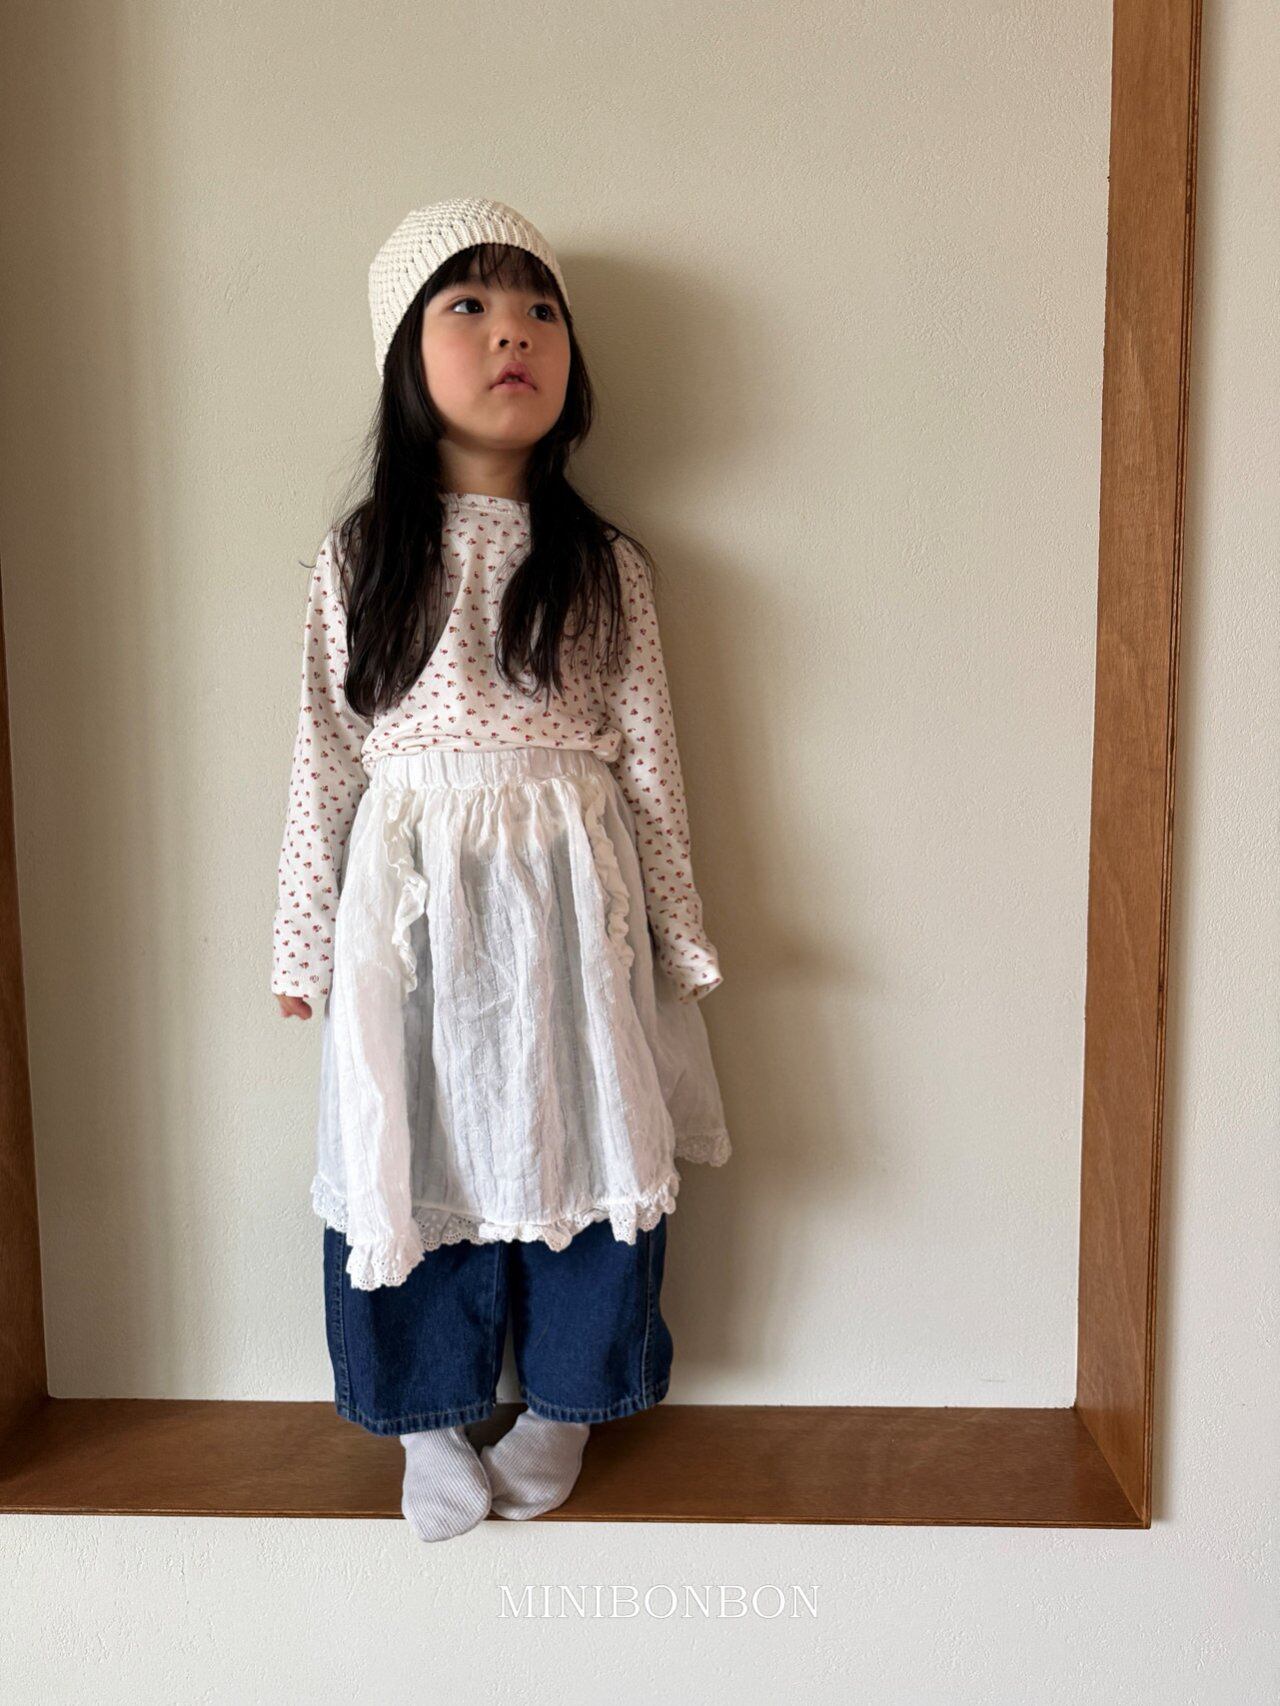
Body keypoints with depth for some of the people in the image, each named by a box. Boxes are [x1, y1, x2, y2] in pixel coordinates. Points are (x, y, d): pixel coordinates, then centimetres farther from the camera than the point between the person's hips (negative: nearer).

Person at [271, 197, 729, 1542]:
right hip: (408, 898, 0)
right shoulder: (359, 559, 2)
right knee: (414, 1143, 8)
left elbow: (647, 758, 5)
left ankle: (564, 1400, 33)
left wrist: (673, 928, 7)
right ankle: (432, 1415, 30)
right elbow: (326, 759, 4)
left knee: (572, 1131, 9)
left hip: (567, 891, 0)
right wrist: (306, 938, 5)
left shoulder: (605, 566, 2)